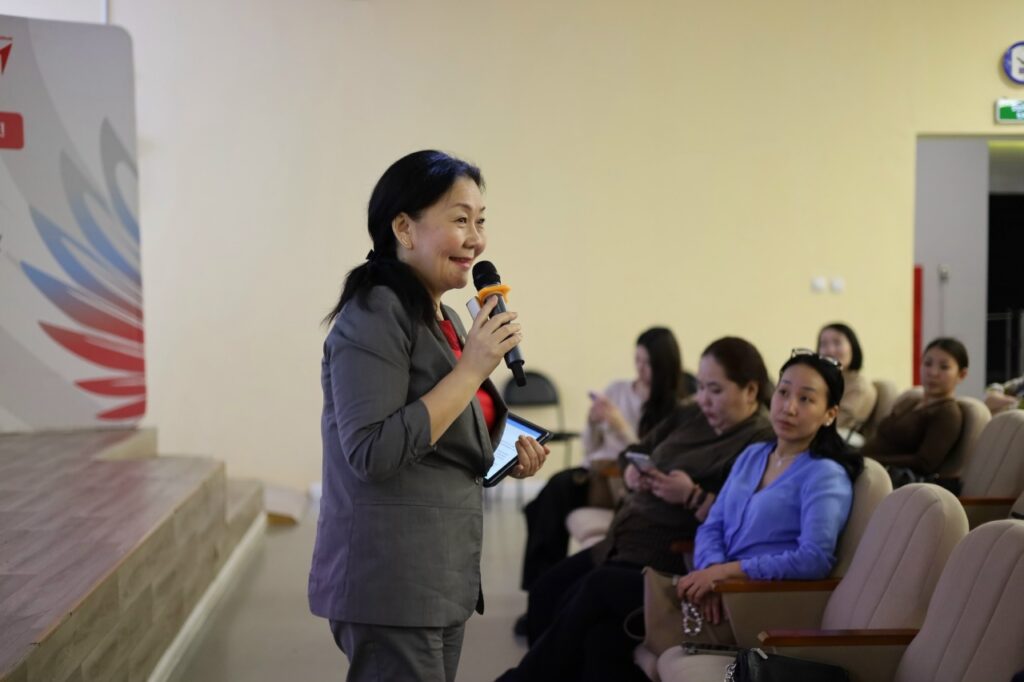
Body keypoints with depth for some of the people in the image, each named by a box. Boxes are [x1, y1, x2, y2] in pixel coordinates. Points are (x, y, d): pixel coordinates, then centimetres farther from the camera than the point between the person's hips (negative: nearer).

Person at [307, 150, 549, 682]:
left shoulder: (444, 319, 14)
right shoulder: (375, 315, -15)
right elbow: (372, 453, -24)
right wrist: (473, 367, -21)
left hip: (442, 577, 9)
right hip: (391, 582, -9)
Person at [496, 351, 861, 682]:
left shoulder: (825, 476, -6)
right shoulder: (752, 456, 17)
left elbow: (815, 559, -20)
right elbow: (711, 528, 11)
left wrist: (725, 571, -22)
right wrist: (709, 572, -12)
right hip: (721, 590, 7)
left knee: (603, 585, -9)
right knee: (604, 637, -17)